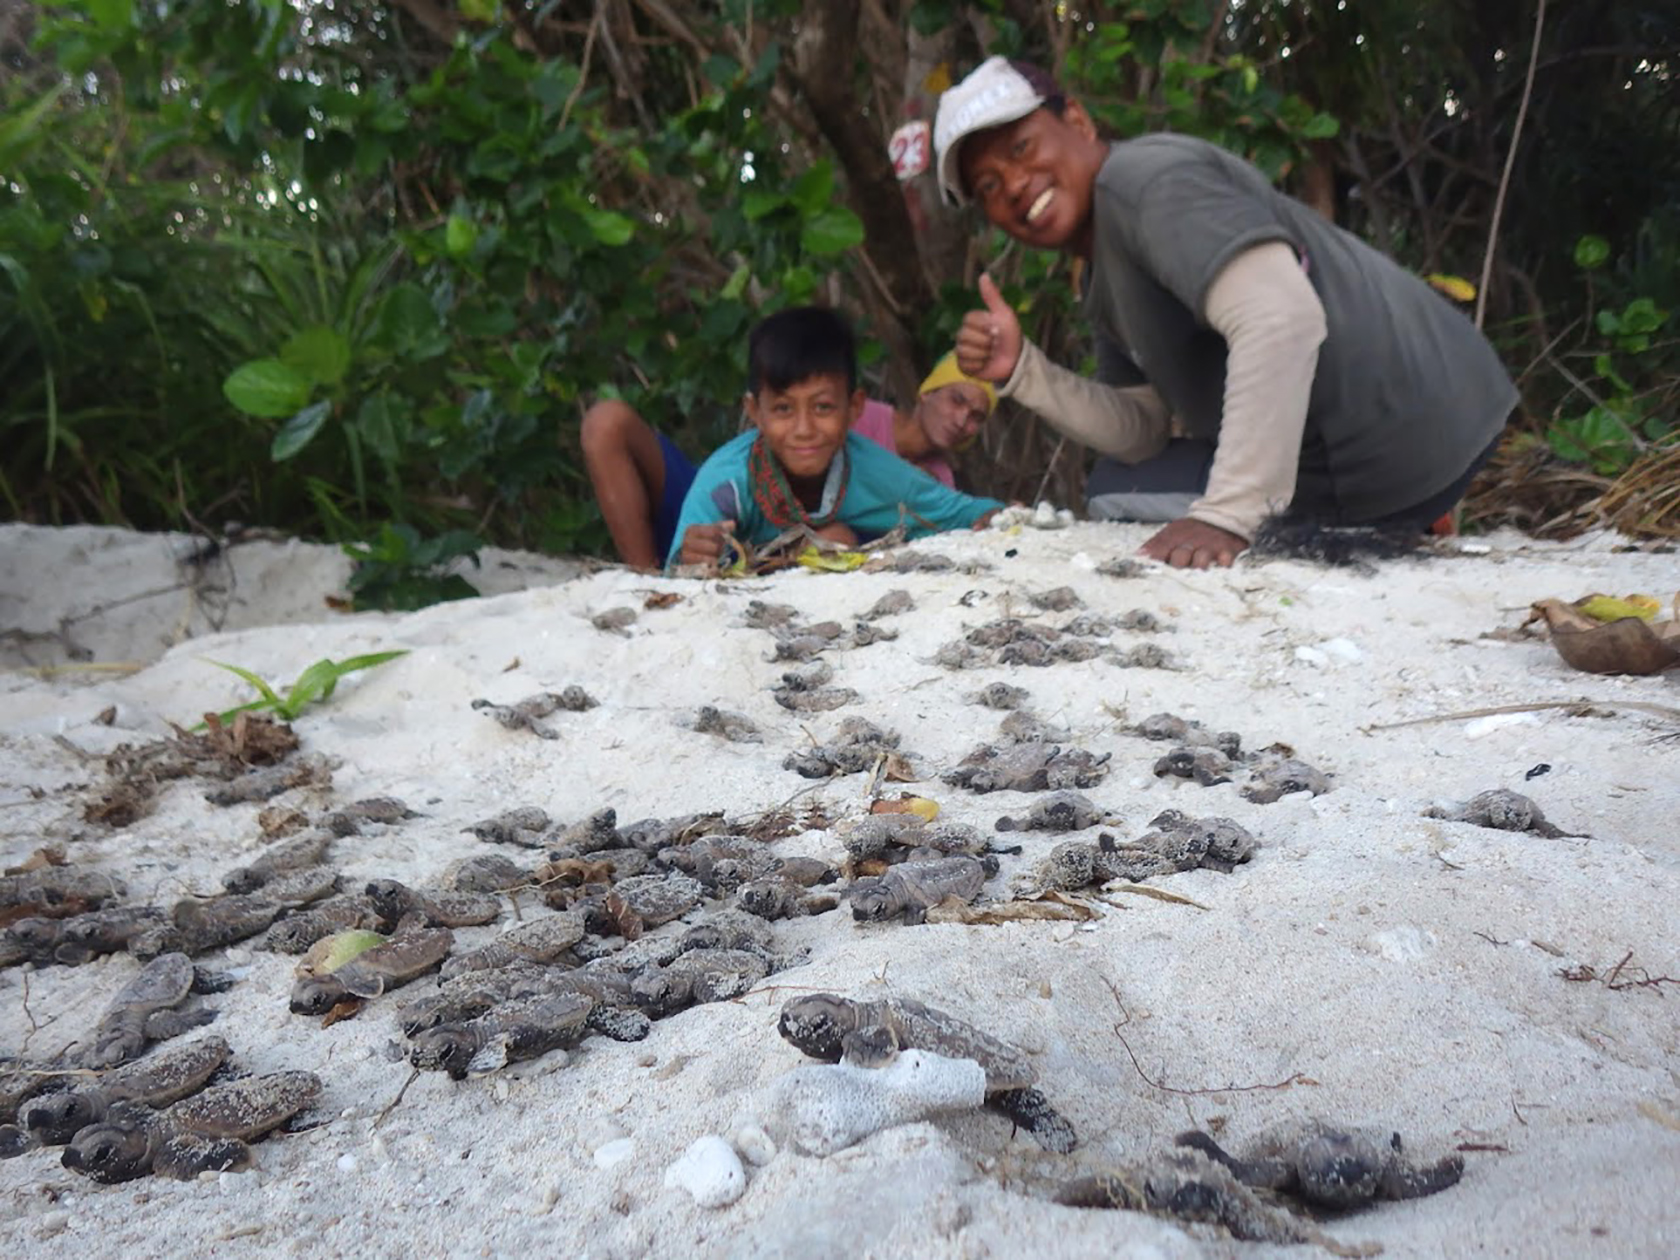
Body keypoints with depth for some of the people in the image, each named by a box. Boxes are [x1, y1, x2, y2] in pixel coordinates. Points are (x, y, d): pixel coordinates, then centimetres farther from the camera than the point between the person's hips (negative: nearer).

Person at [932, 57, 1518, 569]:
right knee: (1115, 478, 20)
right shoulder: (1105, 283, 15)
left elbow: (1282, 317, -30)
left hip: (1398, 442, -10)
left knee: (1114, 496, -6)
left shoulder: (1143, 175, -15)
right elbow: (1144, 429, 8)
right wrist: (1023, 372, -5)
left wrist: (1225, 516, -33)